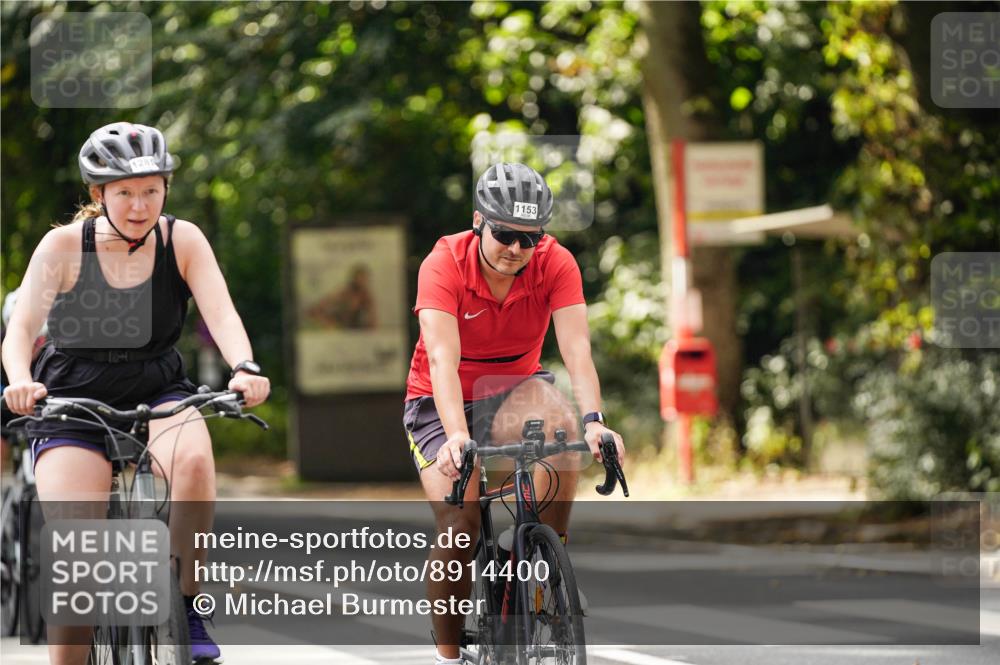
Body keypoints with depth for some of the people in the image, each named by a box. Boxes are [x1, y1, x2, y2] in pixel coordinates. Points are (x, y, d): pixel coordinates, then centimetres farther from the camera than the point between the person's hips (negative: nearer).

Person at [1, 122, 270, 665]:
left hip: (157, 394, 1)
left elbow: (221, 313, -17)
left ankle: (185, 608, -17)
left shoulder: (182, 241, -7)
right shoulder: (65, 245, -11)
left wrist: (245, 369, -39)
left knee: (194, 459, -33)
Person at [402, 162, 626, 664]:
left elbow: (576, 348, -27)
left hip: (512, 392, 2)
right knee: (458, 527, -22)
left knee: (559, 424, -34)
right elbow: (443, 359, -34)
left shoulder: (556, 264, -16)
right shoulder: (445, 264, -23)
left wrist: (593, 420, -45)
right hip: (442, 404, -2)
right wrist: (457, 436, -50)